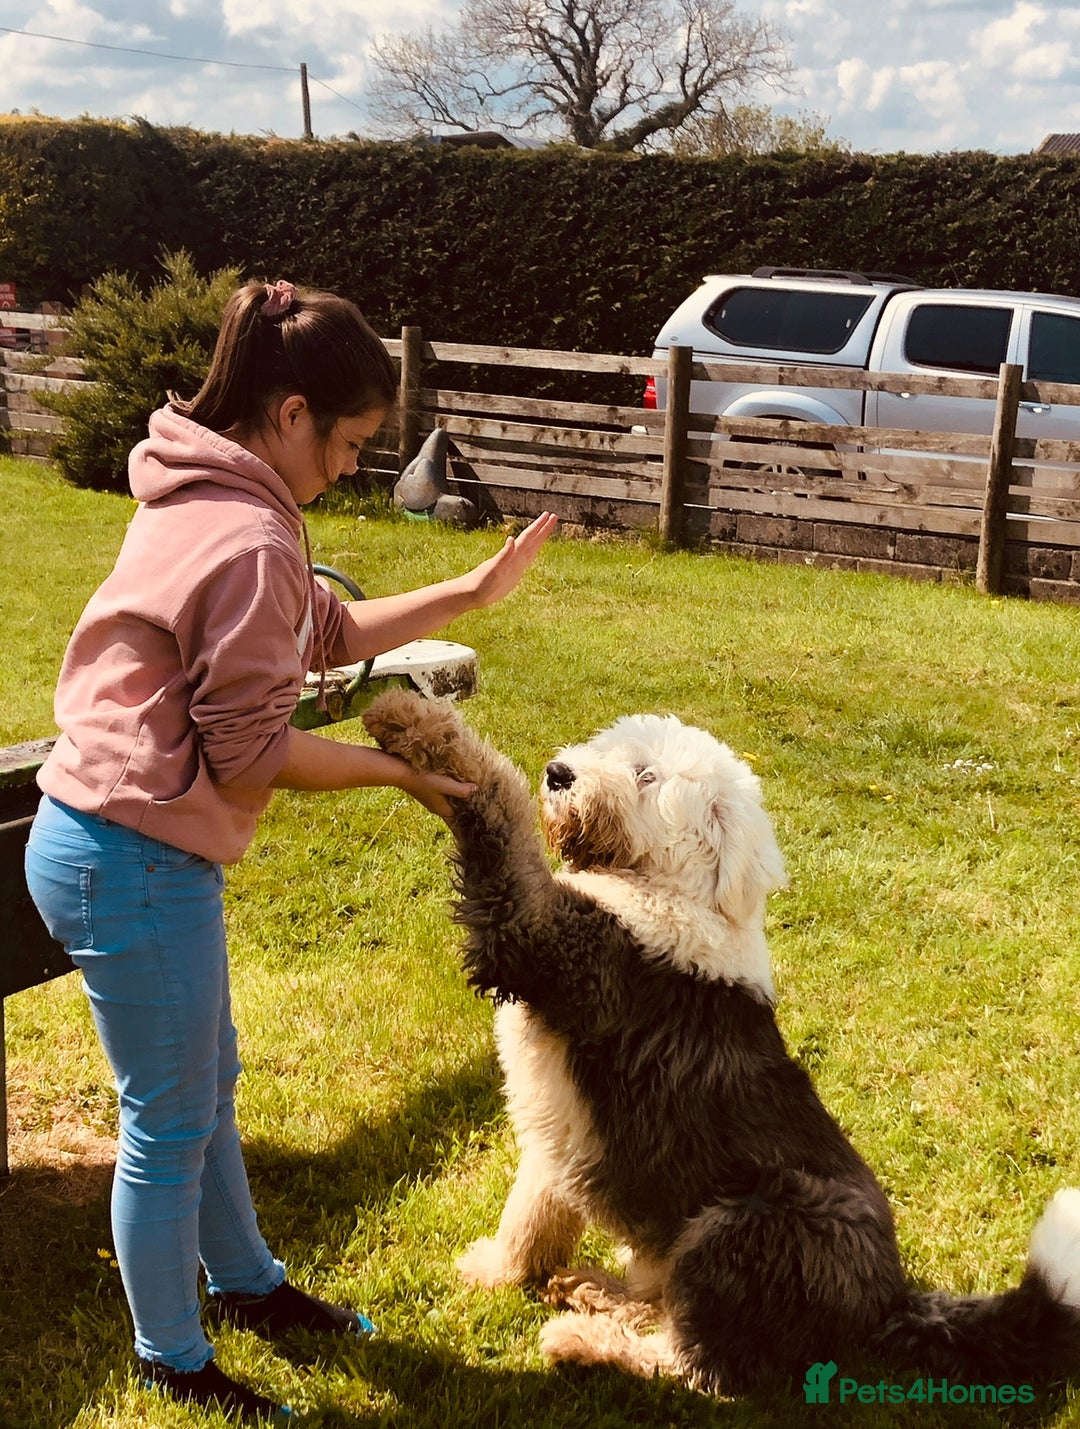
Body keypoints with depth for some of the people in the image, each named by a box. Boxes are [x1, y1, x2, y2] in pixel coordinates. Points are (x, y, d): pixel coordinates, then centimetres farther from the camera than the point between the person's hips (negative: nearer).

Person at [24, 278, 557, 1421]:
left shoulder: (203, 499, 9)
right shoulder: (250, 541, -23)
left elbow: (329, 633, 16)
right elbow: (251, 755, -19)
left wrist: (474, 591, 14)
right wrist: (393, 769, -5)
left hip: (112, 845, 10)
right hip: (132, 864, -10)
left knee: (206, 1083, 25)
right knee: (171, 1122, 8)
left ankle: (243, 1282, 45)